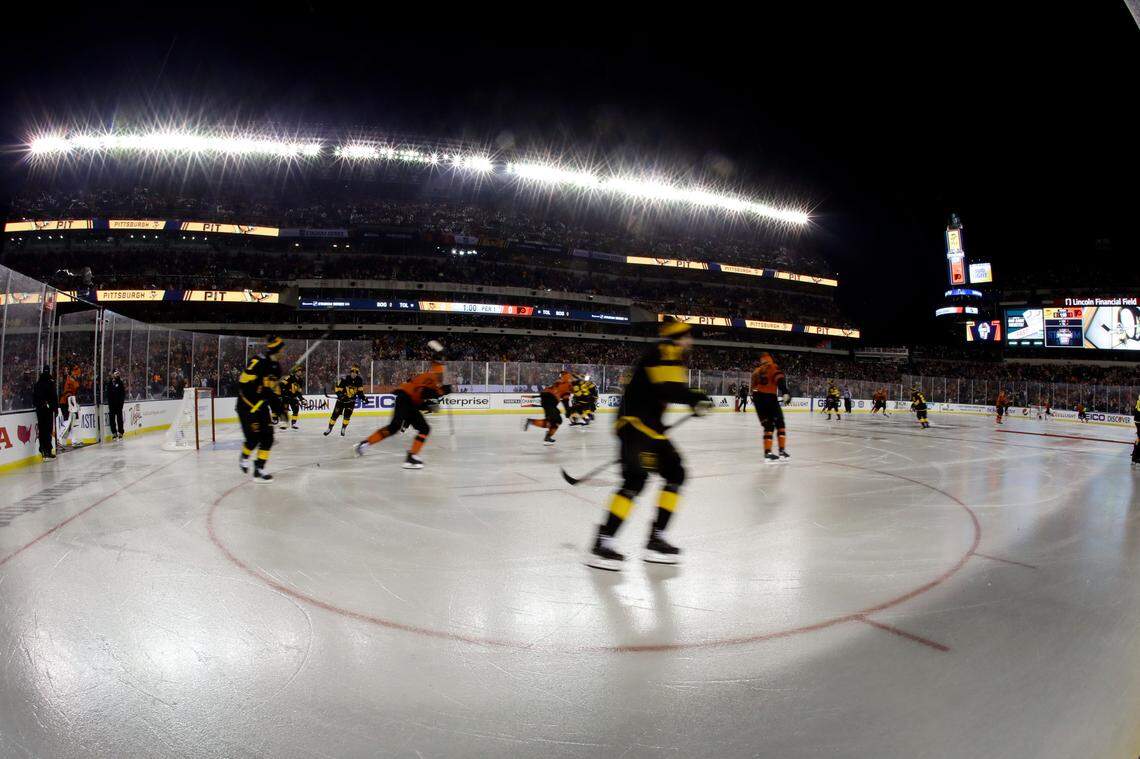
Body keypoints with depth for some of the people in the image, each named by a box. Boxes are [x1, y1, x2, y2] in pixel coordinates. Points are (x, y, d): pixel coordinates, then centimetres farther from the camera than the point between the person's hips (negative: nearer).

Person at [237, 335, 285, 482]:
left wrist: (279, 408, 15)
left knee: (267, 437, 0)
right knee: (254, 437, -9)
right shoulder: (257, 362, -19)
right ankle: (244, 458, 22)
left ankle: (259, 469, 7)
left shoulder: (276, 367, 9)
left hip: (262, 405, 8)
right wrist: (255, 404, -24)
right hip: (247, 405, -8)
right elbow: (243, 384, -23)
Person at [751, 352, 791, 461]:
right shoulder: (773, 367, 2)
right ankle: (782, 451, 3)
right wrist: (785, 392, -24)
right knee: (779, 424, 6)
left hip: (757, 399, 6)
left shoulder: (755, 371, 22)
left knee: (768, 426, 10)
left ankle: (768, 452, 2)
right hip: (770, 398, -6)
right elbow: (780, 379, -16)